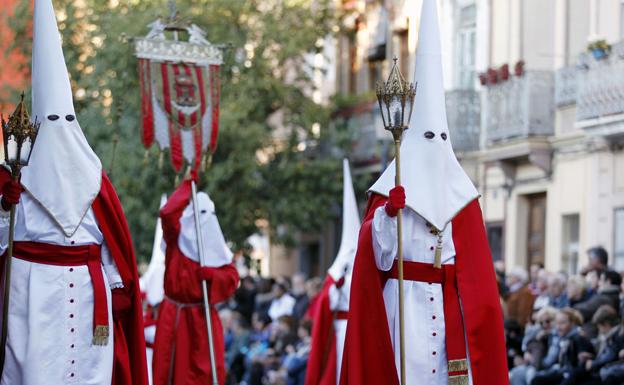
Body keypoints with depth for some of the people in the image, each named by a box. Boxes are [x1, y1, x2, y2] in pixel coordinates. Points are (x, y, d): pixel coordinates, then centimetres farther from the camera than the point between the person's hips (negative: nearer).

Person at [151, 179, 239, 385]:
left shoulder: (215, 248, 7)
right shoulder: (176, 238, 3)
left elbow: (232, 277, 0)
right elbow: (167, 213, -16)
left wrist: (210, 274, -19)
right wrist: (187, 184, -13)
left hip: (201, 316, 0)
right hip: (173, 315, 0)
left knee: (204, 368, -5)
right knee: (169, 366, 0)